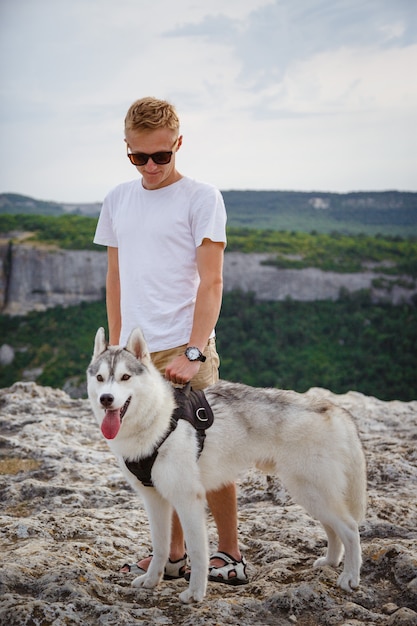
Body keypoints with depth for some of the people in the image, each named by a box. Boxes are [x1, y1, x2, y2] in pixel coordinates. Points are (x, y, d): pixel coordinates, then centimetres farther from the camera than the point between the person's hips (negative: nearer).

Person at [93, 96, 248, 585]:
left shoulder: (201, 198, -4)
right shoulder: (117, 200, 13)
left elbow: (211, 282, -10)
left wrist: (193, 353, -19)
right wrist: (114, 345, 14)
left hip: (183, 348, -5)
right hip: (134, 351, 5)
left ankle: (230, 553, 13)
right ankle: (173, 554, 23)